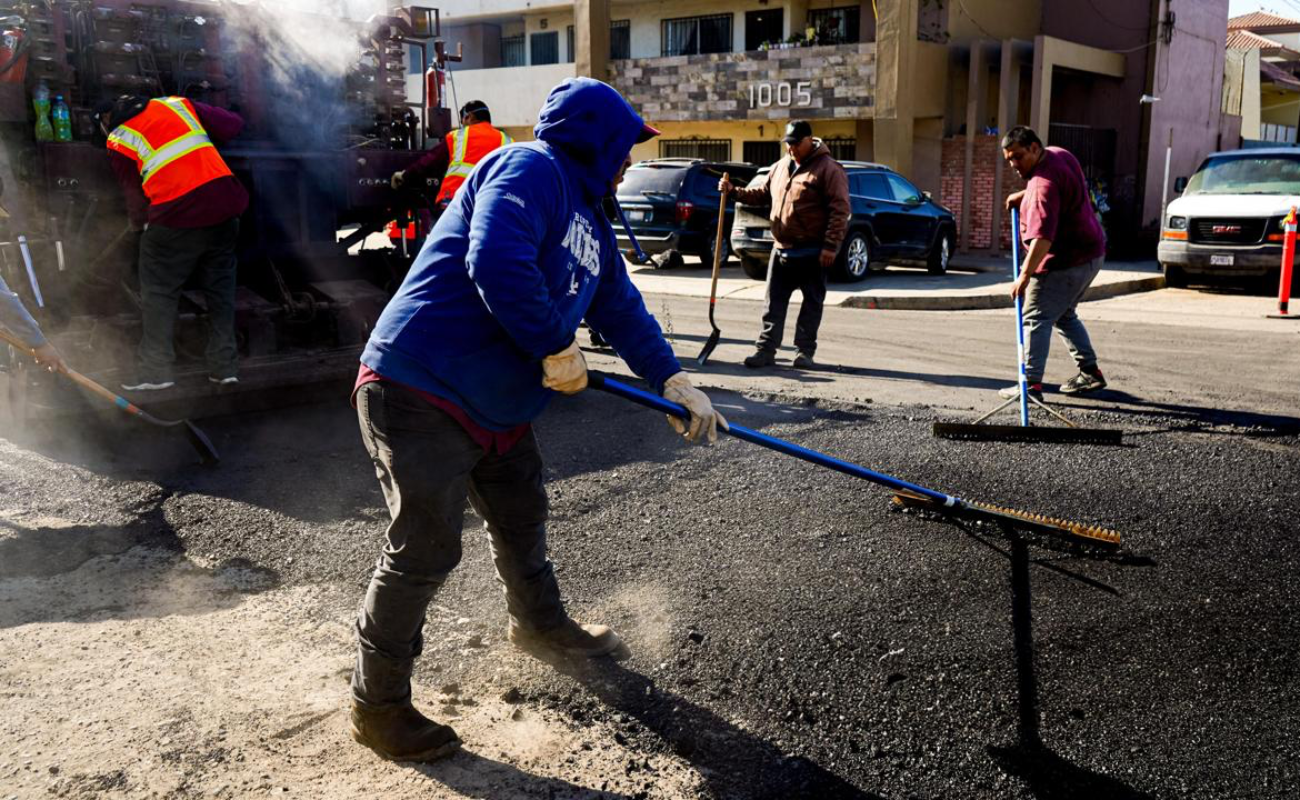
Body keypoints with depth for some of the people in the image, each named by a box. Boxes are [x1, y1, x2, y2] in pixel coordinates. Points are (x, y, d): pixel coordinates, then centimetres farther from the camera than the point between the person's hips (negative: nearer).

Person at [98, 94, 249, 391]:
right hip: (225, 204, 4)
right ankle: (225, 365, 17)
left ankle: (157, 368, 8)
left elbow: (135, 195, 10)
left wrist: (138, 224, 28)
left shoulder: (118, 142, 9)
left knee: (158, 291, 10)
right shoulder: (176, 104, 17)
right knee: (220, 288, 15)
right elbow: (233, 125, 14)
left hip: (177, 216, -4)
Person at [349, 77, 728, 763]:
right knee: (425, 548, -5)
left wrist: (673, 380, 13)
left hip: (496, 405, 10)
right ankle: (378, 704, 12)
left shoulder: (588, 221, 17)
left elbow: (621, 306, 21)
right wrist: (557, 348, -21)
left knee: (522, 518, 24)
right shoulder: (530, 169, -15)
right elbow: (496, 264, -31)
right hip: (419, 394, -10)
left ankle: (540, 625, 50)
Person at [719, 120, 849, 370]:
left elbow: (840, 209, -13)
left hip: (812, 253, -6)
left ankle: (805, 352, 11)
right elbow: (761, 193, 23)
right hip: (781, 249, 6)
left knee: (812, 302, 4)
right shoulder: (780, 168, 13)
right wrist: (734, 192, 6)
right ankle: (766, 350, 8)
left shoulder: (828, 169, -8)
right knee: (773, 302, 4)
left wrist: (831, 245, -17)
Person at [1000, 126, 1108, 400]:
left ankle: (1031, 384, -16)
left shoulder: (1043, 185, -25)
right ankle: (1090, 373, 26)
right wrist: (1023, 195, 15)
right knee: (1064, 315, 23)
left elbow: (1043, 236, -35)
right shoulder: (1058, 154, 6)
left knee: (1036, 318, -11)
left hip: (1065, 263, -11)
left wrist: (1025, 275, -40)